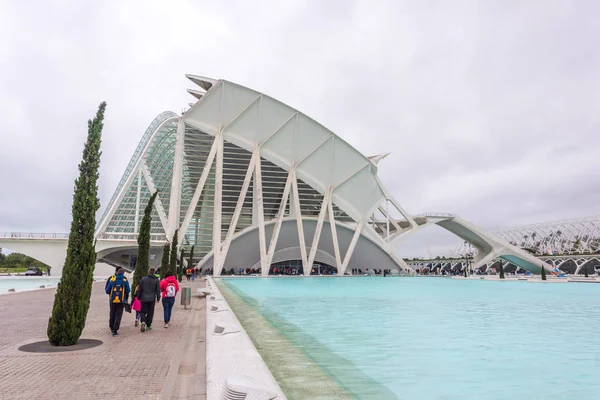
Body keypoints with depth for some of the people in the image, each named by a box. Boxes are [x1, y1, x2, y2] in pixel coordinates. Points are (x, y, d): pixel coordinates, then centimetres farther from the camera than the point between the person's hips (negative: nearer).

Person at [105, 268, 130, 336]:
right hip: (121, 301, -2)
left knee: (112, 315, 18)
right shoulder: (125, 281, -5)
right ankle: (115, 331, -4)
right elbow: (128, 291, -4)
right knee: (118, 316, 2)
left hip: (113, 301, 2)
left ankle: (112, 328, 35)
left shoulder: (112, 280, -1)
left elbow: (107, 291, 2)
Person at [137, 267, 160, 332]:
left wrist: (138, 297, 14)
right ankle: (148, 326, 11)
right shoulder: (156, 280, 1)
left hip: (144, 298, 0)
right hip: (152, 299, 0)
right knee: (150, 312, 8)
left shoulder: (143, 279, 0)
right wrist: (158, 298, 12)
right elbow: (158, 290, 3)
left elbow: (140, 289, 3)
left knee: (143, 312, 7)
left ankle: (143, 322, -17)